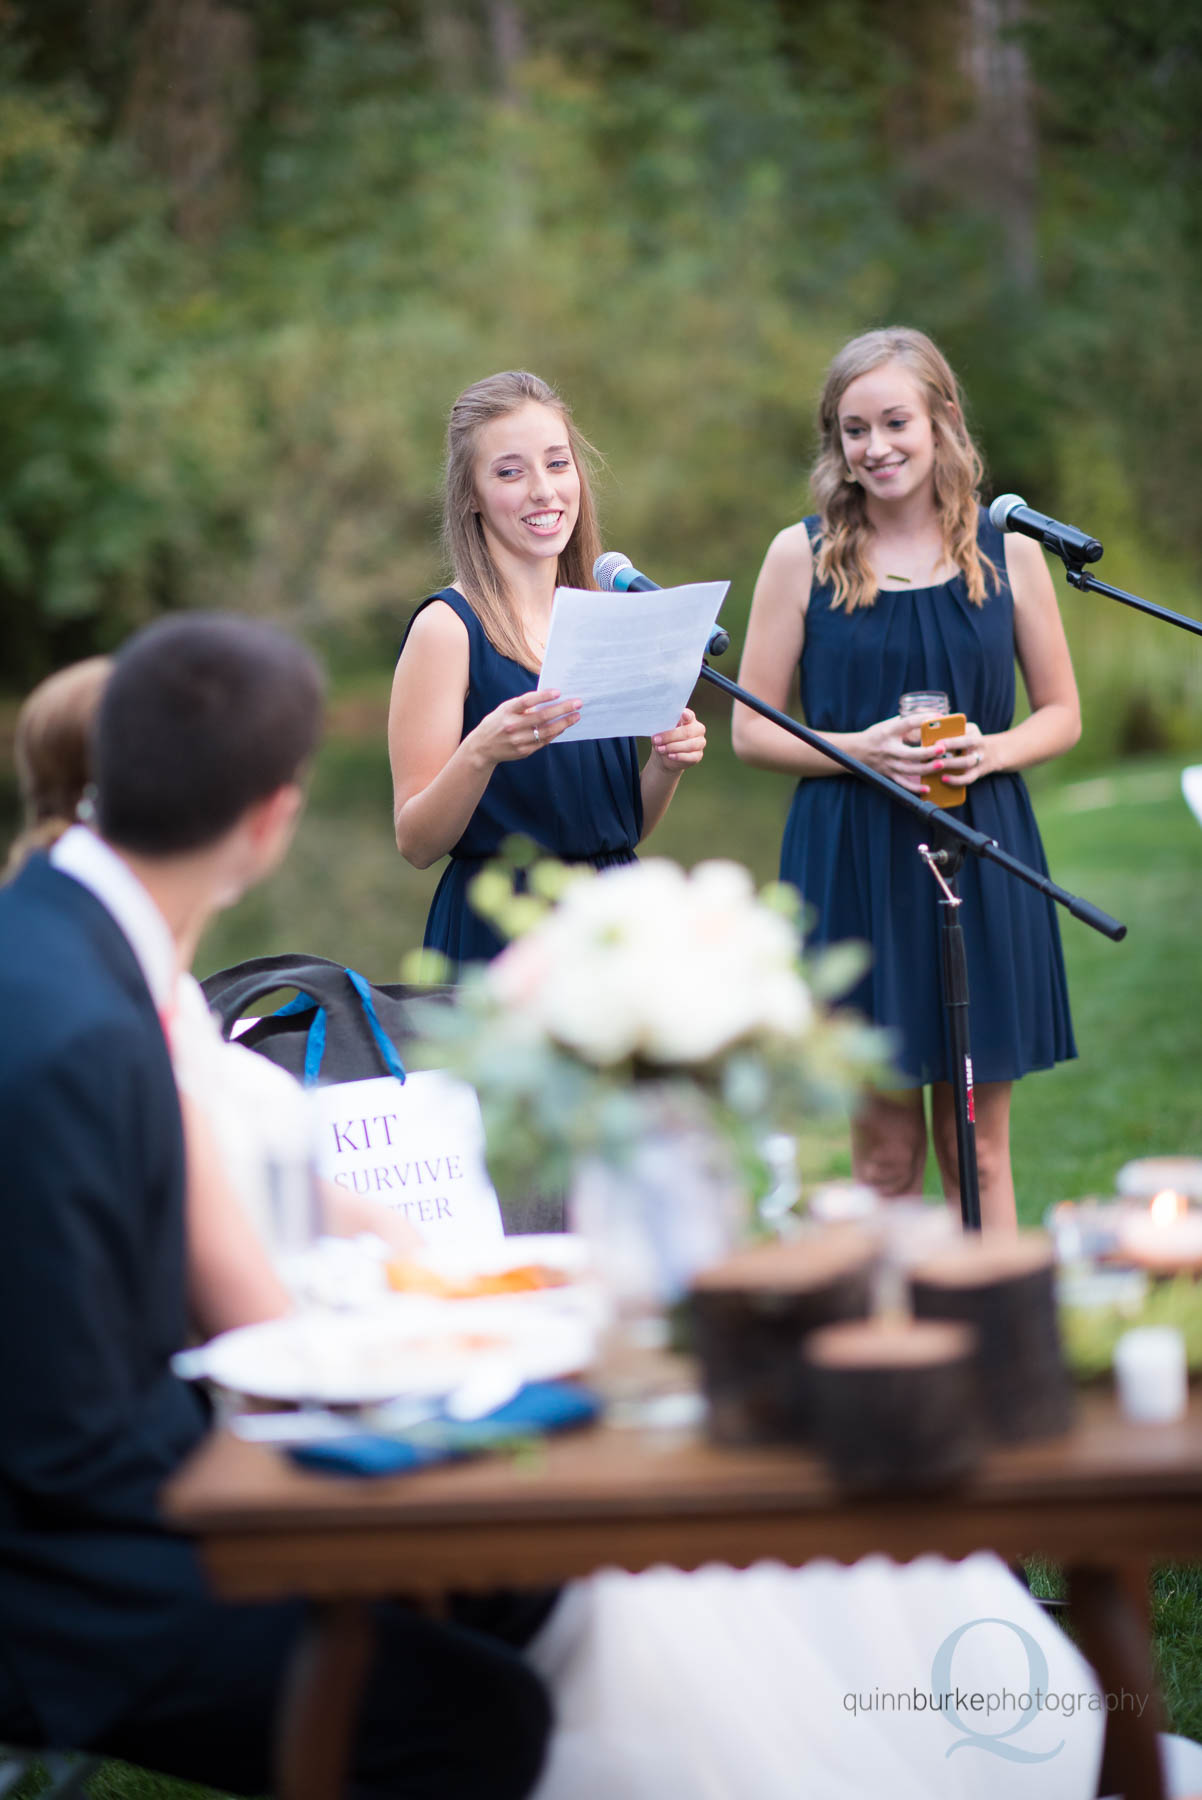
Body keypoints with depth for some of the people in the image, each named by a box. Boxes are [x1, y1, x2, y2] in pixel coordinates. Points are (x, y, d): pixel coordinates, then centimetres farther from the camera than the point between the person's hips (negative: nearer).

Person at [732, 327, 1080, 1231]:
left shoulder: (1008, 550, 5)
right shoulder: (802, 555, 1)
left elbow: (1062, 713, 11)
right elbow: (752, 731, 3)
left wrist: (990, 751, -9)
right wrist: (860, 749, -14)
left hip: (981, 858, 1)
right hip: (853, 865, -1)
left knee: (979, 1147, 6)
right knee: (886, 1150, 4)